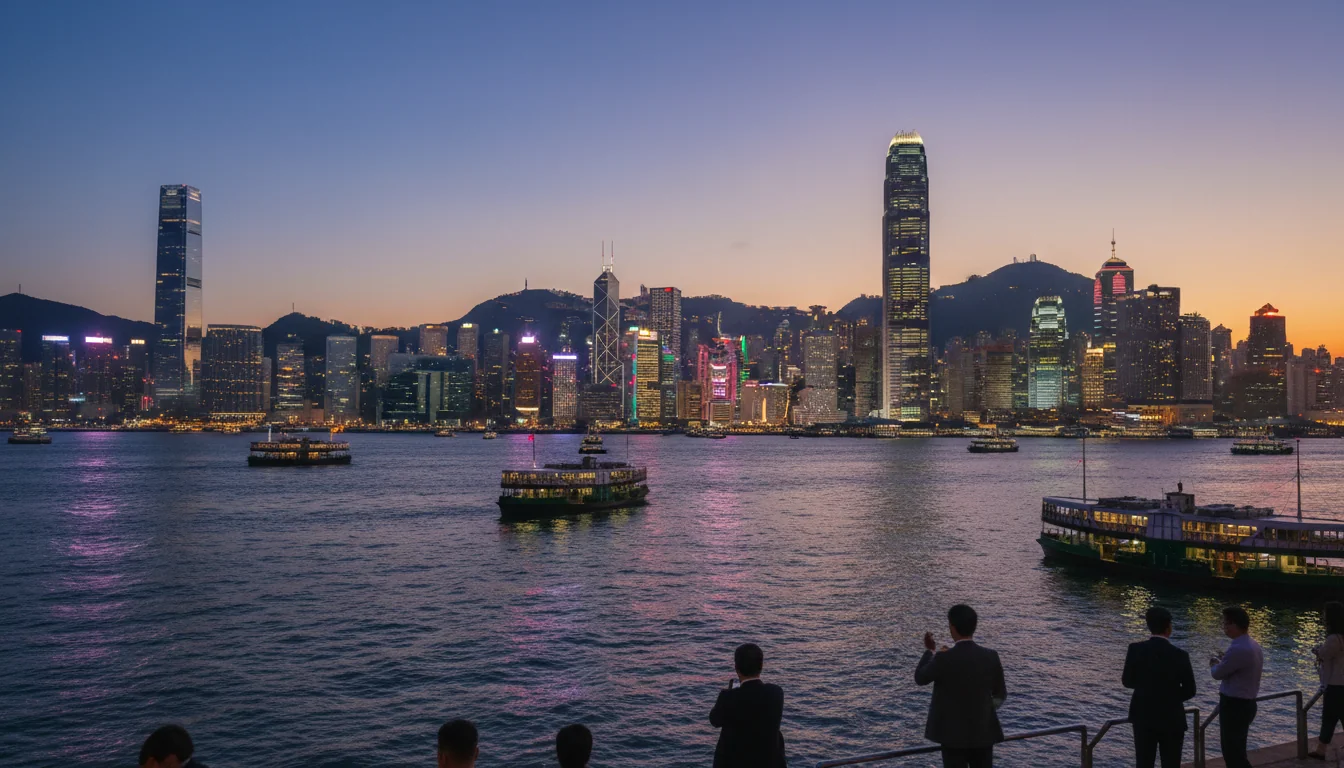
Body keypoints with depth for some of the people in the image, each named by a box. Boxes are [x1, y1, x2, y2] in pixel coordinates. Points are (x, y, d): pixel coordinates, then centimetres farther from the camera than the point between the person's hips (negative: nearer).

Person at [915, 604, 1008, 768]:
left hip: (954, 733, -3)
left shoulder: (944, 658, -18)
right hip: (983, 732, 3)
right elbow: (1000, 694, 6)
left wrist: (929, 651, 13)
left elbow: (920, 678, -1)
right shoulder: (991, 657, -7)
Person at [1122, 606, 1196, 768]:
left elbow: (1127, 681, 0)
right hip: (1172, 719, -2)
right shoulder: (1180, 655, -14)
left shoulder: (1136, 649, -10)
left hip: (1143, 717, 2)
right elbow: (1189, 691, -5)